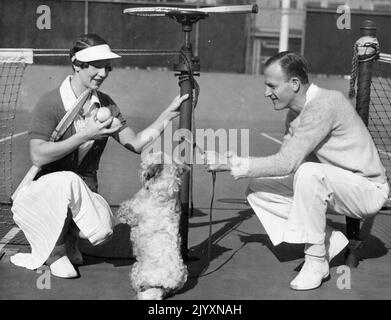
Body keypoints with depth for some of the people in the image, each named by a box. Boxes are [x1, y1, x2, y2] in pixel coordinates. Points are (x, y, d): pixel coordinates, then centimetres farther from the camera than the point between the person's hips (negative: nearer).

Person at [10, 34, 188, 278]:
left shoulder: (105, 104, 4)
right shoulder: (51, 103, -13)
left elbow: (136, 144, 0)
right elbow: (38, 156, -23)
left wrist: (170, 113, -8)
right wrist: (85, 136, -27)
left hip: (82, 194, 4)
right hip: (43, 190, -3)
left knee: (103, 230, -28)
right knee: (70, 181, -38)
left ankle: (70, 238, 11)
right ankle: (54, 250, -10)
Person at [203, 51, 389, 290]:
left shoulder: (324, 104, -25)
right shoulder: (295, 112, 5)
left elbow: (287, 163, -30)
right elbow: (285, 163, 3)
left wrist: (231, 164, -24)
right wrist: (234, 162, -10)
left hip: (368, 190, -9)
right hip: (328, 186, 9)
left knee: (309, 173, -38)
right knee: (258, 190, -1)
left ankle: (317, 262, -19)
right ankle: (332, 244, 1)